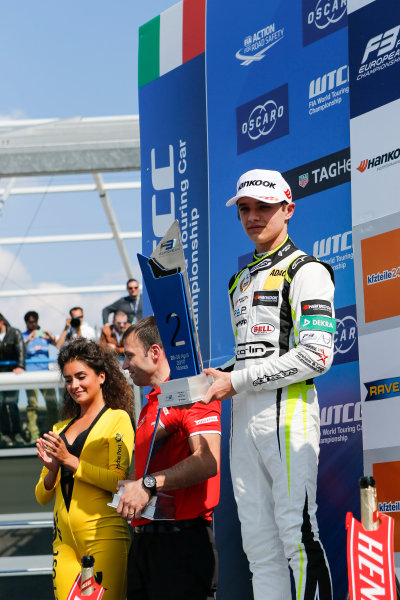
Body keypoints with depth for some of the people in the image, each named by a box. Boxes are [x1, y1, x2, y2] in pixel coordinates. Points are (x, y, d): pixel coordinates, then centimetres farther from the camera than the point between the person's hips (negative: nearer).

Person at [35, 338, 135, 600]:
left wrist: (70, 461, -13)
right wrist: (52, 469, -3)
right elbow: (42, 497, 17)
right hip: (64, 537, 5)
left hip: (103, 535, -5)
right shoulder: (60, 429, 19)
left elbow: (119, 480, -10)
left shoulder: (118, 419, 3)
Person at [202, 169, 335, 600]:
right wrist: (217, 378, 7)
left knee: (296, 531, -12)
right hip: (244, 417, 8)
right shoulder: (241, 281, 23)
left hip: (288, 409, -8)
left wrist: (237, 381, -13)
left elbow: (316, 355, -14)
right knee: (259, 543, 6)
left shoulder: (305, 271, -3)